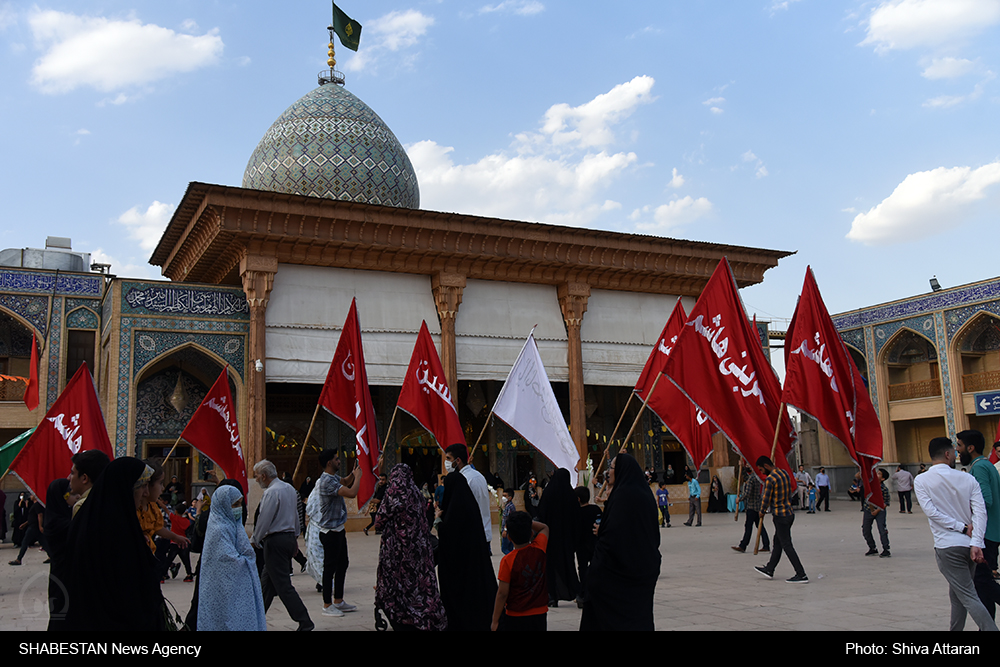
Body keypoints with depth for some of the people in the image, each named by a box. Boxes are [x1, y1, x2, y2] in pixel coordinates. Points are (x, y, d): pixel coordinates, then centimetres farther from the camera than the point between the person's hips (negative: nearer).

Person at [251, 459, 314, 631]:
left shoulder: (271, 492, -17)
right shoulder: (290, 489, 12)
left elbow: (264, 520, -15)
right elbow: (295, 515, 19)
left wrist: (255, 540, -2)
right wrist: (295, 537, 25)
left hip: (275, 541, -10)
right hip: (289, 537, 10)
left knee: (283, 585, -6)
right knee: (266, 583, 18)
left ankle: (304, 622, -7)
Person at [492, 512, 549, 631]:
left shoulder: (507, 561, -17)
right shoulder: (539, 549, -8)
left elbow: (502, 594, -13)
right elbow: (545, 528, 15)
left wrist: (495, 621, -5)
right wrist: (526, 521, 4)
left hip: (515, 618, -4)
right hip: (539, 616, 4)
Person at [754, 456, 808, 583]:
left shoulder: (770, 479, -19)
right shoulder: (785, 473, 8)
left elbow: (766, 499, -11)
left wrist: (762, 510, 9)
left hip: (780, 516, -9)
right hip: (789, 513, 9)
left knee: (786, 545, -3)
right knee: (778, 542, 17)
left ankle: (801, 575, -3)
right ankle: (769, 570, 28)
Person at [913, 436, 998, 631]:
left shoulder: (921, 480, -3)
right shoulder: (968, 479, 3)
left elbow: (930, 511, -15)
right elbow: (980, 511, -8)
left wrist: (962, 527, -7)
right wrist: (976, 544, -14)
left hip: (947, 546, -4)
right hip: (970, 544, 4)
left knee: (968, 596, -5)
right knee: (957, 593, 20)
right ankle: (956, 629, 28)